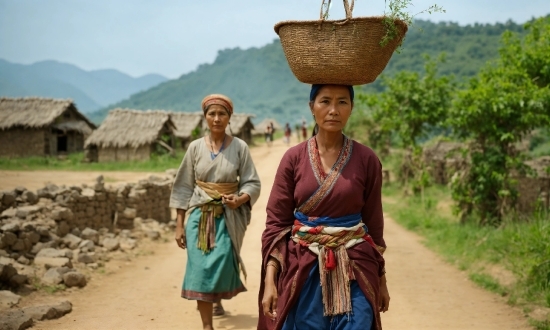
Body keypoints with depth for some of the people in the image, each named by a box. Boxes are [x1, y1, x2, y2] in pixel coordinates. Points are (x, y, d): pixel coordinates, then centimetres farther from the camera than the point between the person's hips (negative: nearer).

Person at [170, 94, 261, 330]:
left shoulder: (239, 147, -3)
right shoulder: (195, 147, 1)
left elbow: (252, 183, -1)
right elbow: (184, 187, 4)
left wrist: (240, 199, -23)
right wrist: (179, 224, 2)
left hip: (227, 217, -1)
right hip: (199, 216, 1)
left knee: (220, 266, -2)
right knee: (201, 269, -6)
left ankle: (217, 300, 34)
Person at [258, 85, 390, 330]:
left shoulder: (366, 160, -2)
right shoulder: (294, 158, -3)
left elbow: (374, 223, 5)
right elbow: (276, 222, -2)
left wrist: (381, 279, 9)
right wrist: (270, 280, -10)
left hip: (354, 272, 0)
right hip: (303, 271, 0)